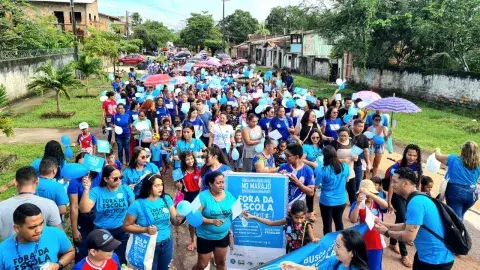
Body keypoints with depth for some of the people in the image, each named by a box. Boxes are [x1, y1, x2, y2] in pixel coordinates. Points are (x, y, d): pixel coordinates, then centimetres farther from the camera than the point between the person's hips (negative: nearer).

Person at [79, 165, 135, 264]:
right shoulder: (96, 191, -9)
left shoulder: (125, 190, -5)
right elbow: (84, 210, -21)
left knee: (122, 261, 14)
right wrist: (86, 190, -27)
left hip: (122, 233, 1)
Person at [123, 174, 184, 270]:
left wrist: (179, 217, -26)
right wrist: (145, 229, -25)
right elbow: (126, 226, -12)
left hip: (167, 243, 4)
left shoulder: (166, 199, -6)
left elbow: (174, 222, -3)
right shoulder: (138, 205, -17)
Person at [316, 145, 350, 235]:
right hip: (341, 201, 5)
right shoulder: (345, 167, -9)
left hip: (327, 201, -5)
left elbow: (316, 185, -11)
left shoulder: (324, 170, -23)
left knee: (327, 224, 12)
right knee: (339, 221, 25)